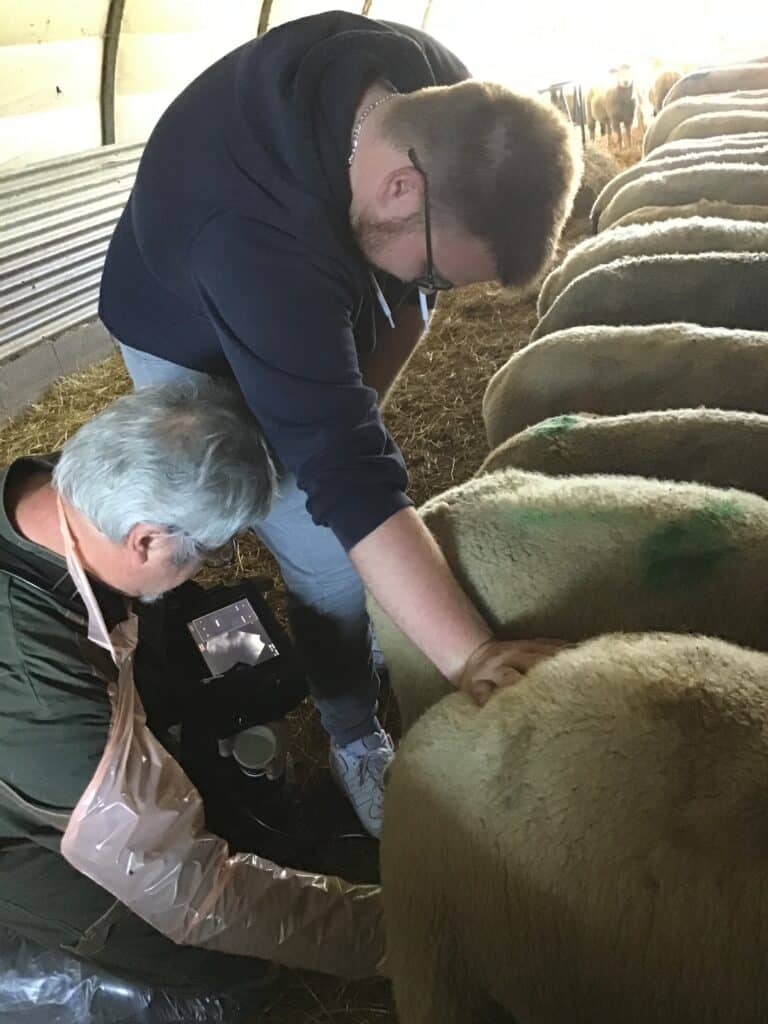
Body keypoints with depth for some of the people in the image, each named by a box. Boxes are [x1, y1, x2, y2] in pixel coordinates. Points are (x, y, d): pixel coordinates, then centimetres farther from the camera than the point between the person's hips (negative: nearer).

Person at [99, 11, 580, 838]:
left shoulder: (445, 108, -22)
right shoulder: (257, 240, -45)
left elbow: (409, 299, -6)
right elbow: (346, 478, -48)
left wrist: (360, 395, -15)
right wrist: (471, 658, -49)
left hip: (314, 311, 7)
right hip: (196, 338, -6)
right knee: (328, 552, -10)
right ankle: (356, 737, 15)